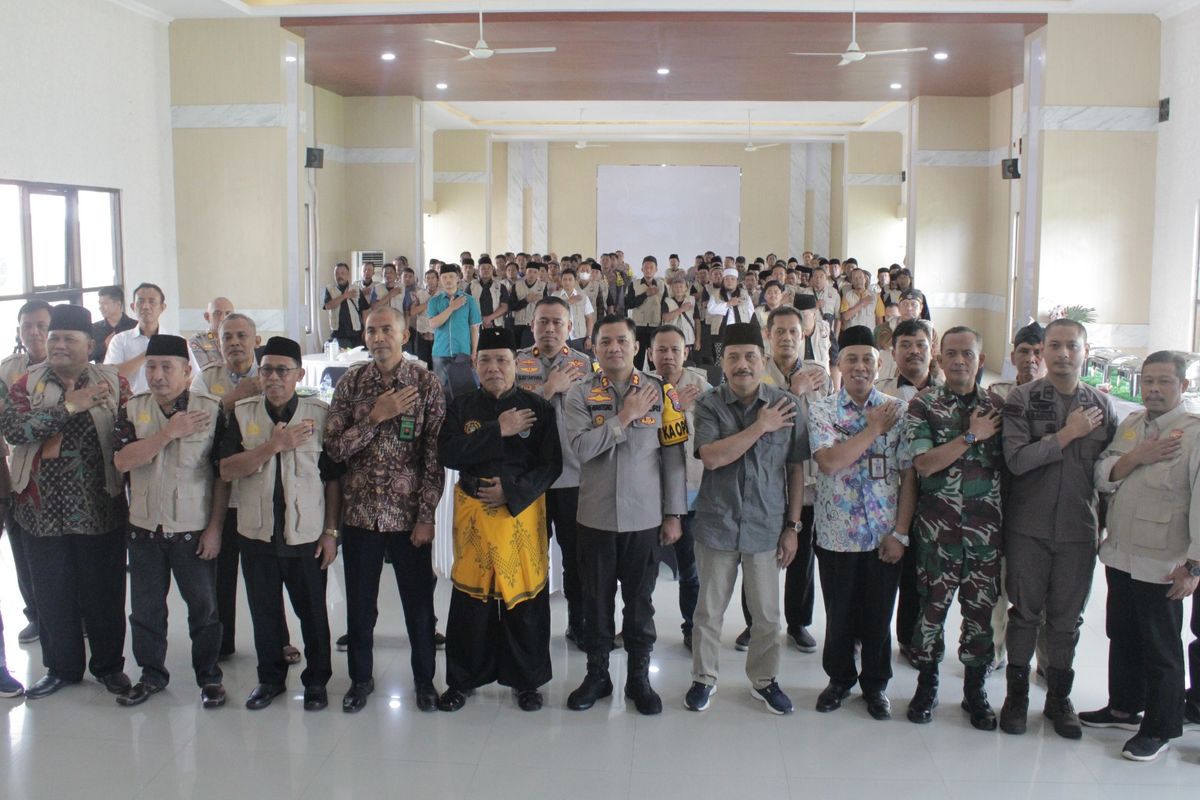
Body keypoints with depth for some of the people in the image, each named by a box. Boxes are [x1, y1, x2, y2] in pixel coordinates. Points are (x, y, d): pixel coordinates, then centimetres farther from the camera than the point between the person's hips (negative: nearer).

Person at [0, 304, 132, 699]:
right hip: (45, 511, 1)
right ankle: (61, 667, 28)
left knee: (105, 593, 8)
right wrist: (69, 406, -21)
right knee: (52, 594, 11)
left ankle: (109, 665, 25)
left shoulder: (113, 382, 2)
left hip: (101, 510, -1)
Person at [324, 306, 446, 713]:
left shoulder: (427, 384, -5)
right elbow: (334, 447, -5)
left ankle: (424, 678, 28)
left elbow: (435, 457, -6)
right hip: (359, 512, 2)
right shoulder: (351, 382, 1)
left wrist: (426, 516, -9)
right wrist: (376, 417, -16)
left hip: (408, 515, -2)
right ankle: (361, 677, 31)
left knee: (419, 603, 9)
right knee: (360, 603, 12)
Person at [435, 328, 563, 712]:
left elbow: (551, 463, -3)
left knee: (525, 597, 4)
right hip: (473, 513, 1)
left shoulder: (538, 406, 1)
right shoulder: (461, 407, 5)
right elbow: (448, 453, -9)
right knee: (471, 597, 6)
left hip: (523, 512, -1)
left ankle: (526, 680, 20)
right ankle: (462, 678, 21)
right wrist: (499, 431, -15)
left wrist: (512, 492, -14)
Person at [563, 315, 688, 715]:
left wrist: (674, 514, -1)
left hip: (644, 517, 0)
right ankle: (597, 674, 25)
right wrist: (625, 416, -17)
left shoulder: (660, 392, 0)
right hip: (596, 516, 0)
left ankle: (639, 677, 24)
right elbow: (583, 447, -16)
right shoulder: (580, 394, 0)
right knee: (597, 600, 11)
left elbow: (673, 456, 0)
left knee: (640, 601, 9)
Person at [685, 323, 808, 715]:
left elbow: (795, 470, 2)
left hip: (766, 526, 1)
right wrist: (760, 427, -19)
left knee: (767, 613, 11)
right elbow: (711, 457, -19)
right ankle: (703, 677, 30)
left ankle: (764, 679, 31)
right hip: (717, 524, -1)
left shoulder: (788, 406, -3)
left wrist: (792, 526, 2)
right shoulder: (709, 405, -5)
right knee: (709, 610, 12)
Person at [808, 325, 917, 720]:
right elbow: (829, 462, -20)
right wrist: (874, 428, -14)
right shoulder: (821, 409, -4)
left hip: (884, 535, 1)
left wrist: (900, 533, -7)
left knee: (878, 615, 12)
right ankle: (840, 678, 34)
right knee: (839, 614, 13)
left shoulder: (898, 410, -1)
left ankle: (876, 684, 31)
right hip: (837, 533, -1)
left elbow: (909, 476, -2)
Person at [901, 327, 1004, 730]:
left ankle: (975, 690, 24)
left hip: (986, 530, 2)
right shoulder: (923, 406, -2)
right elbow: (924, 464, -13)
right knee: (932, 607, 6)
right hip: (938, 530, -2)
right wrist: (971, 436, -14)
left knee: (981, 610, 9)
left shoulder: (997, 407, 7)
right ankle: (927, 685, 23)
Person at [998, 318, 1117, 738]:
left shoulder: (1102, 405, 5)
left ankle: (1059, 696, 25)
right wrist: (1068, 434, -16)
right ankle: (1017, 694, 21)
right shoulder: (1021, 399, -6)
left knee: (1067, 617, 10)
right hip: (1028, 527, -2)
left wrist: (1108, 525, 9)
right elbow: (1016, 460, -18)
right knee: (1024, 612, 7)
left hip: (1079, 530, 2)